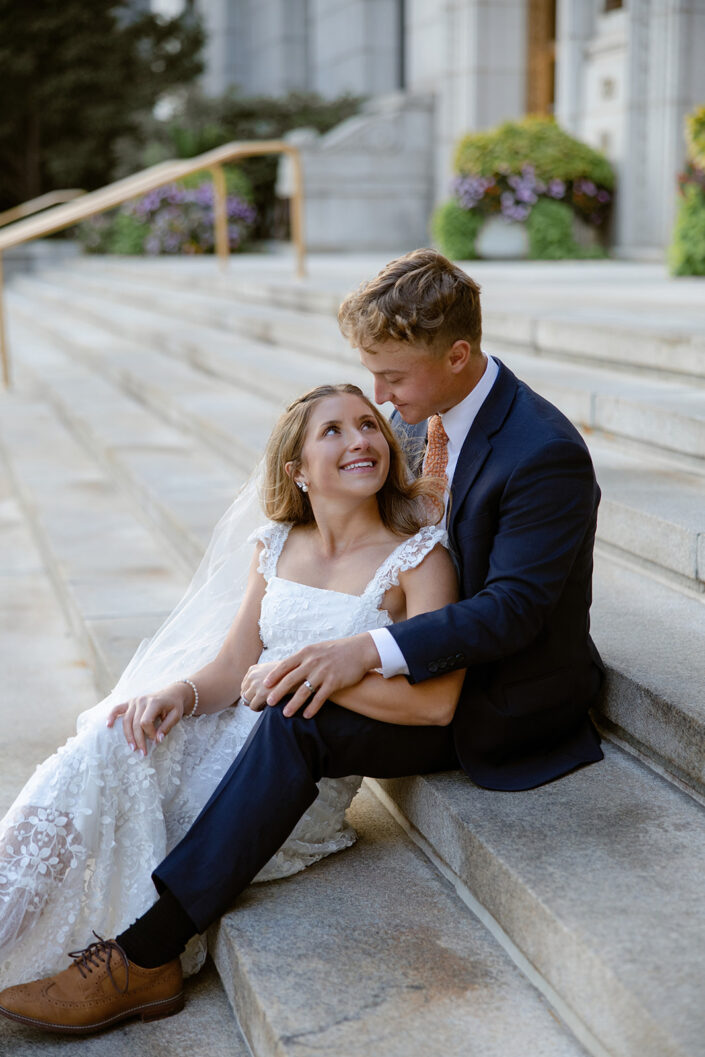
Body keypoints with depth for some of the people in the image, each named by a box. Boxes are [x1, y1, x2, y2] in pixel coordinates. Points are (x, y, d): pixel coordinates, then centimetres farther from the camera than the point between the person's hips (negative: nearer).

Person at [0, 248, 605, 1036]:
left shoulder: (545, 454, -24)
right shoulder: (418, 417, 2)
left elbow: (514, 609, -26)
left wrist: (370, 650, -33)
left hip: (511, 703, -9)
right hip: (443, 661, 9)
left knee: (299, 722, -27)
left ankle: (141, 959, -20)